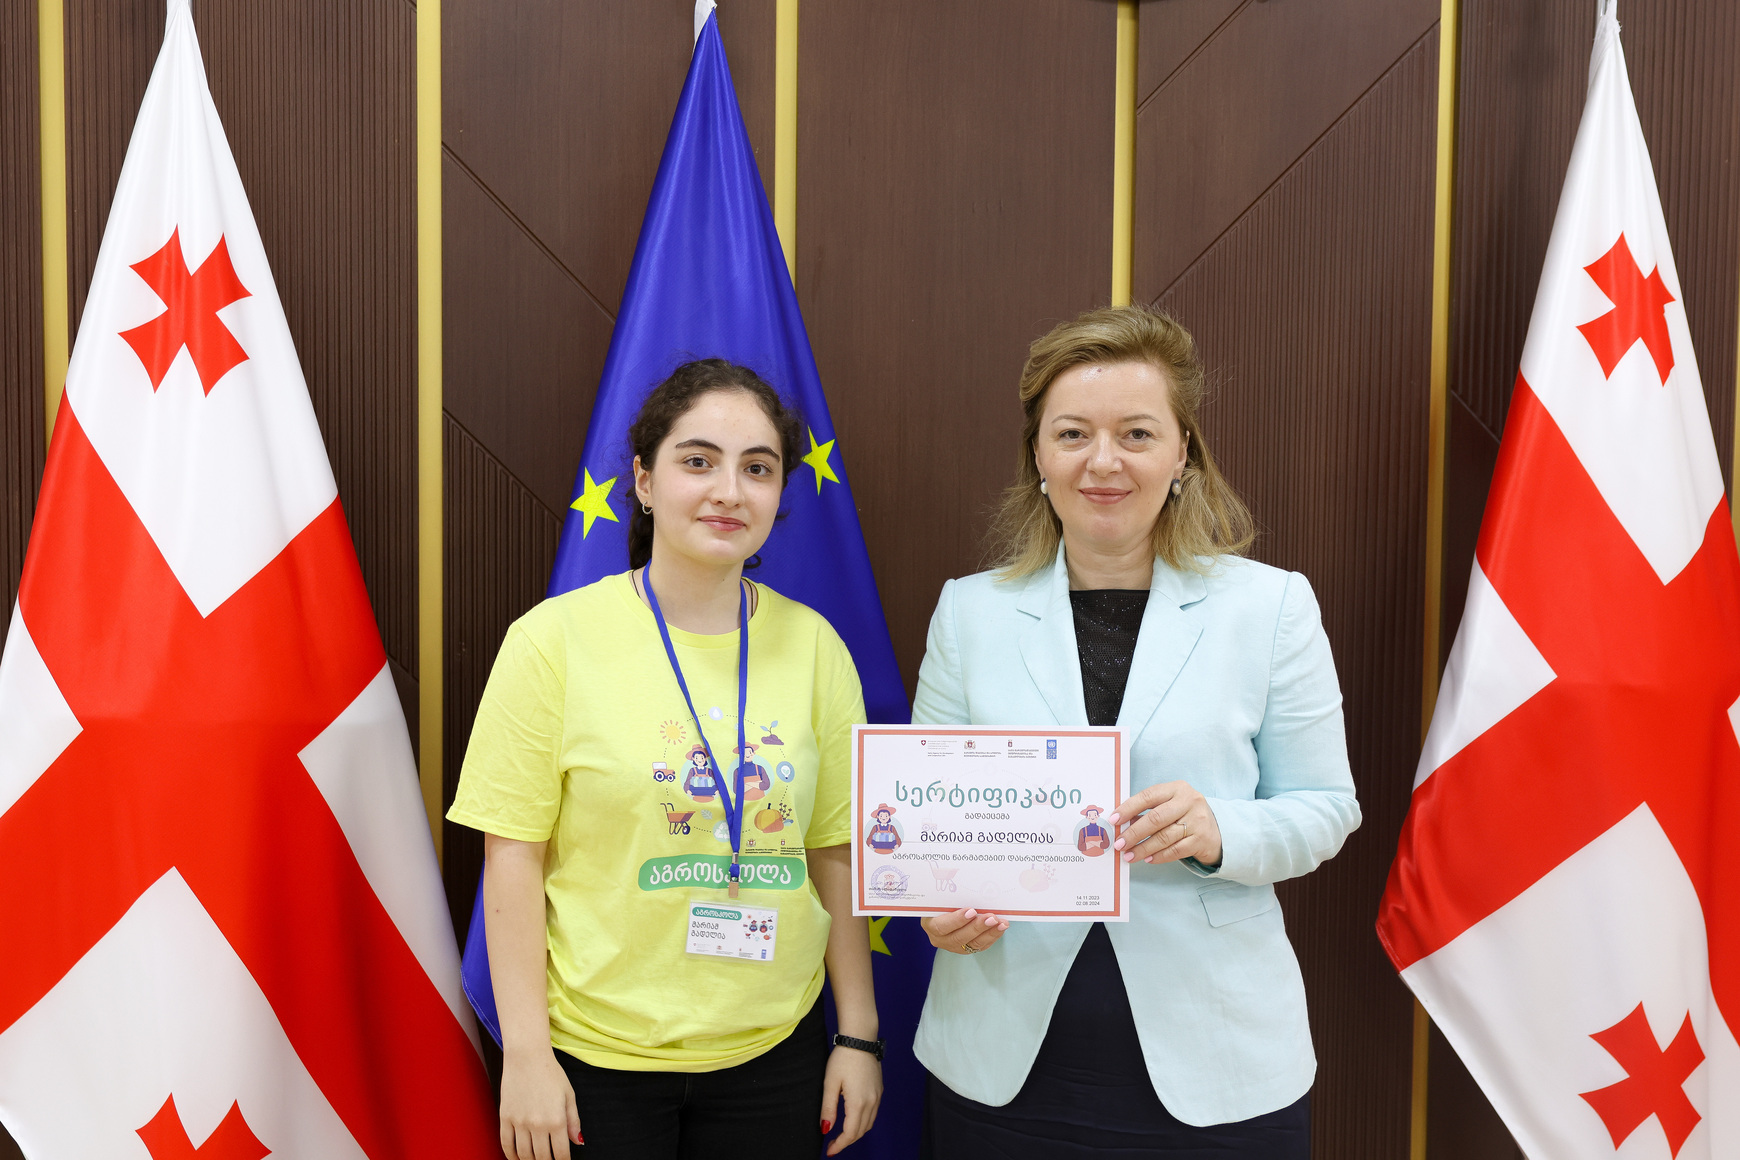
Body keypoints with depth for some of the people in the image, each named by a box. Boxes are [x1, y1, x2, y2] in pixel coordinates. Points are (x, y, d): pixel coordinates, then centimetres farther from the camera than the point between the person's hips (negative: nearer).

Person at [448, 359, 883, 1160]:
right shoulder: (555, 638, -10)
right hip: (597, 1060, -2)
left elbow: (836, 855, 2)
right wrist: (525, 1053, -9)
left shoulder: (814, 646, -2)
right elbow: (513, 857, -8)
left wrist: (859, 1034, 4)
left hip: (774, 1054, 3)